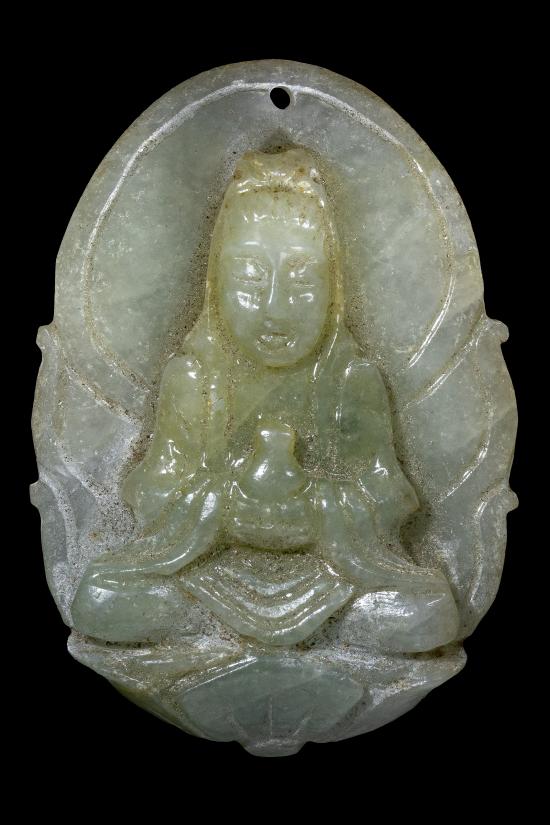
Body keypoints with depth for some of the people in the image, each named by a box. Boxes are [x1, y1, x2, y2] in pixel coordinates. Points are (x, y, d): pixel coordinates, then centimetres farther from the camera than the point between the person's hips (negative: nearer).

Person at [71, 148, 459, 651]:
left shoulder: (352, 377, -9)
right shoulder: (193, 375, -8)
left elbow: (377, 508, -9)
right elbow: (159, 504, -8)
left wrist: (301, 488, -24)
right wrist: (241, 483, -23)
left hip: (329, 560, 0)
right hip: (212, 555, 1)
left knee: (422, 611, -22)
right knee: (102, 599, -17)